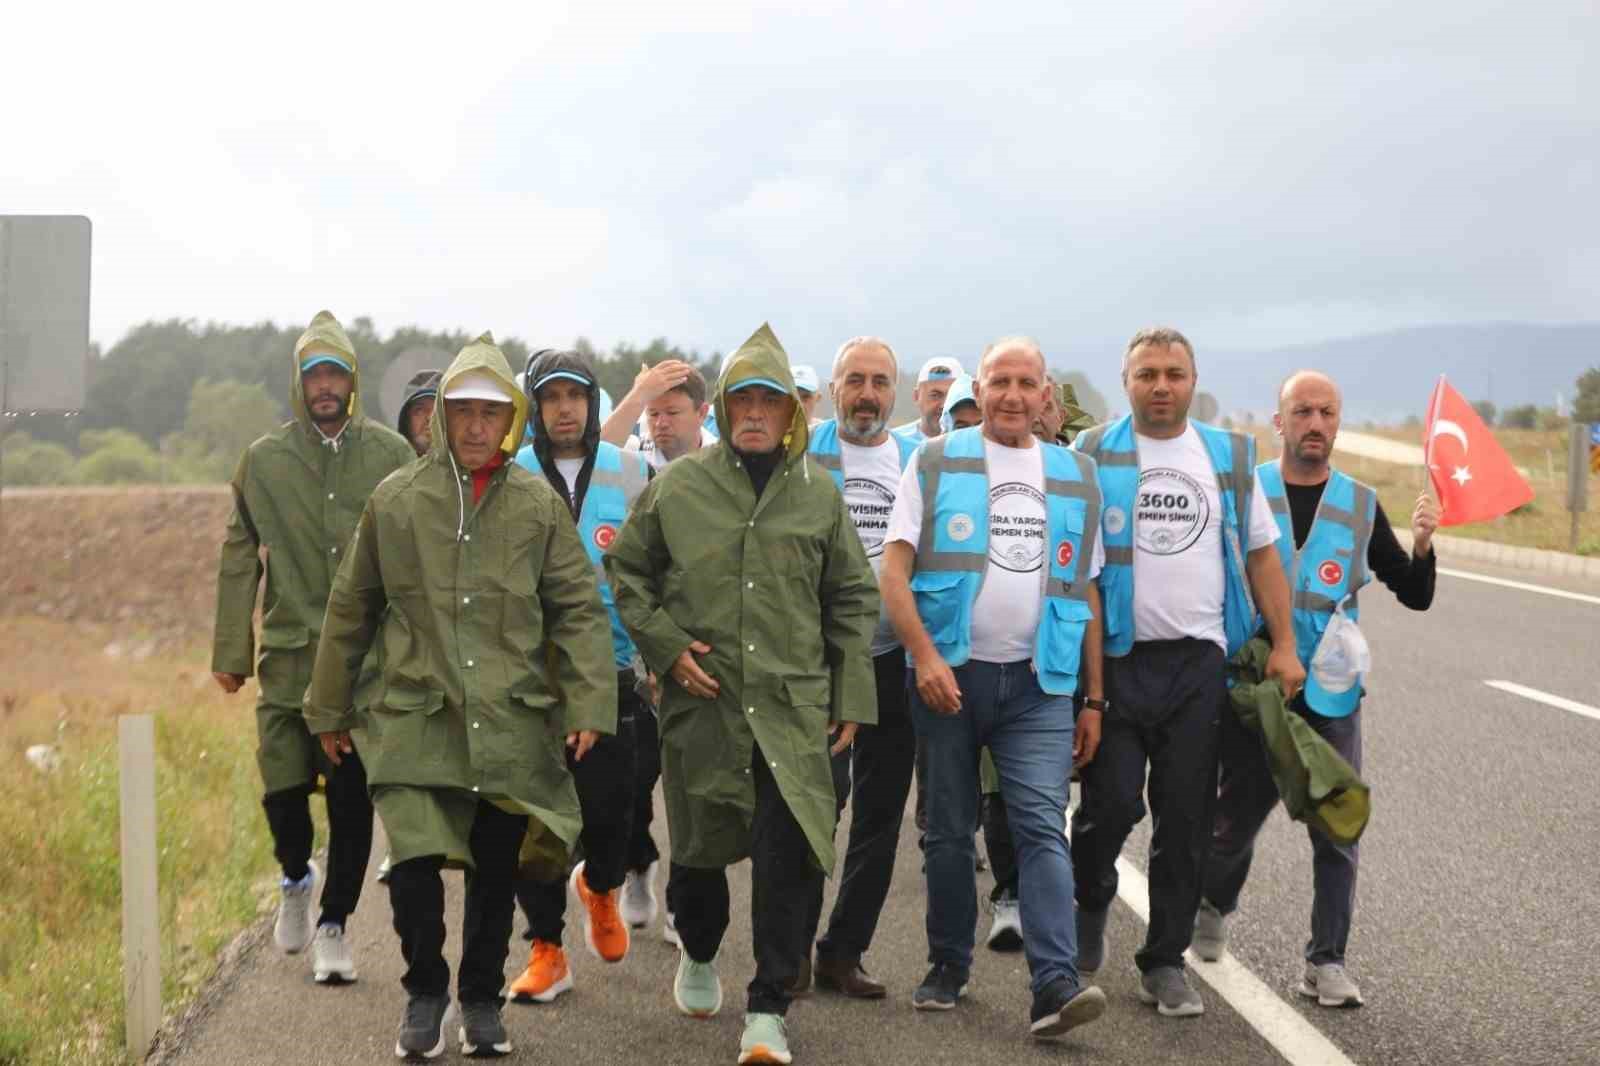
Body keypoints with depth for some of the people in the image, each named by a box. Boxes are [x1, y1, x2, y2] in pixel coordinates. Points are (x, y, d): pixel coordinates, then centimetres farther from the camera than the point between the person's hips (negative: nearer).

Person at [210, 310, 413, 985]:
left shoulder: (389, 454, 4)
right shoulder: (264, 461, 6)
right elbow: (239, 559, 8)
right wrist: (231, 653, 5)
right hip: (290, 652, 1)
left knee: (353, 793, 0)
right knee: (283, 784, -3)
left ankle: (332, 923, 13)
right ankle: (296, 877, 28)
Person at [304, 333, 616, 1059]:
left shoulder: (539, 505, 3)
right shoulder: (395, 501, 3)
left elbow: (579, 611, 3)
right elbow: (350, 611, 10)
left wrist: (588, 705, -7)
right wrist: (327, 710, 13)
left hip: (512, 721, 1)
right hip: (418, 719, -1)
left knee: (495, 873, 8)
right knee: (414, 864, -12)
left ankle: (482, 999, 28)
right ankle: (424, 992, 10)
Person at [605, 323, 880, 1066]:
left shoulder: (819, 495, 6)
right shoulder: (676, 487, 2)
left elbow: (852, 599, 12)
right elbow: (625, 570, 11)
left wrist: (851, 697, 8)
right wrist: (665, 645, -2)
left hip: (793, 706, 0)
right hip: (702, 703, 0)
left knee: (787, 853, -10)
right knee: (699, 848, 10)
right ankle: (698, 954, 41)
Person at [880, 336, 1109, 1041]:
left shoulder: (1076, 479, 13)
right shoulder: (936, 464, 5)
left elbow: (1087, 596, 14)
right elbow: (894, 571, -2)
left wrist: (1094, 699, 10)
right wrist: (925, 657, -15)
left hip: (1039, 682, 1)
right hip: (951, 675, -1)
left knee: (1042, 827, -11)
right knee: (950, 831, 8)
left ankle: (1055, 985, -18)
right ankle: (949, 968, 21)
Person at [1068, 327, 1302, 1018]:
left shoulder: (1230, 458, 11)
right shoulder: (1094, 455, 2)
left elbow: (1260, 553, 13)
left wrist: (1284, 644, 5)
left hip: (1199, 662, 2)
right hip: (1116, 658, -2)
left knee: (1185, 819, 3)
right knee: (1112, 802, -6)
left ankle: (1165, 962, 13)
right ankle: (1091, 899, 25)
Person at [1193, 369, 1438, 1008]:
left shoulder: (1361, 505, 5)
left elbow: (1415, 596, 6)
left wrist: (1421, 545, -12)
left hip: (1330, 693, 1)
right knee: (1238, 816, 11)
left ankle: (1326, 963, 3)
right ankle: (1214, 906, 41)